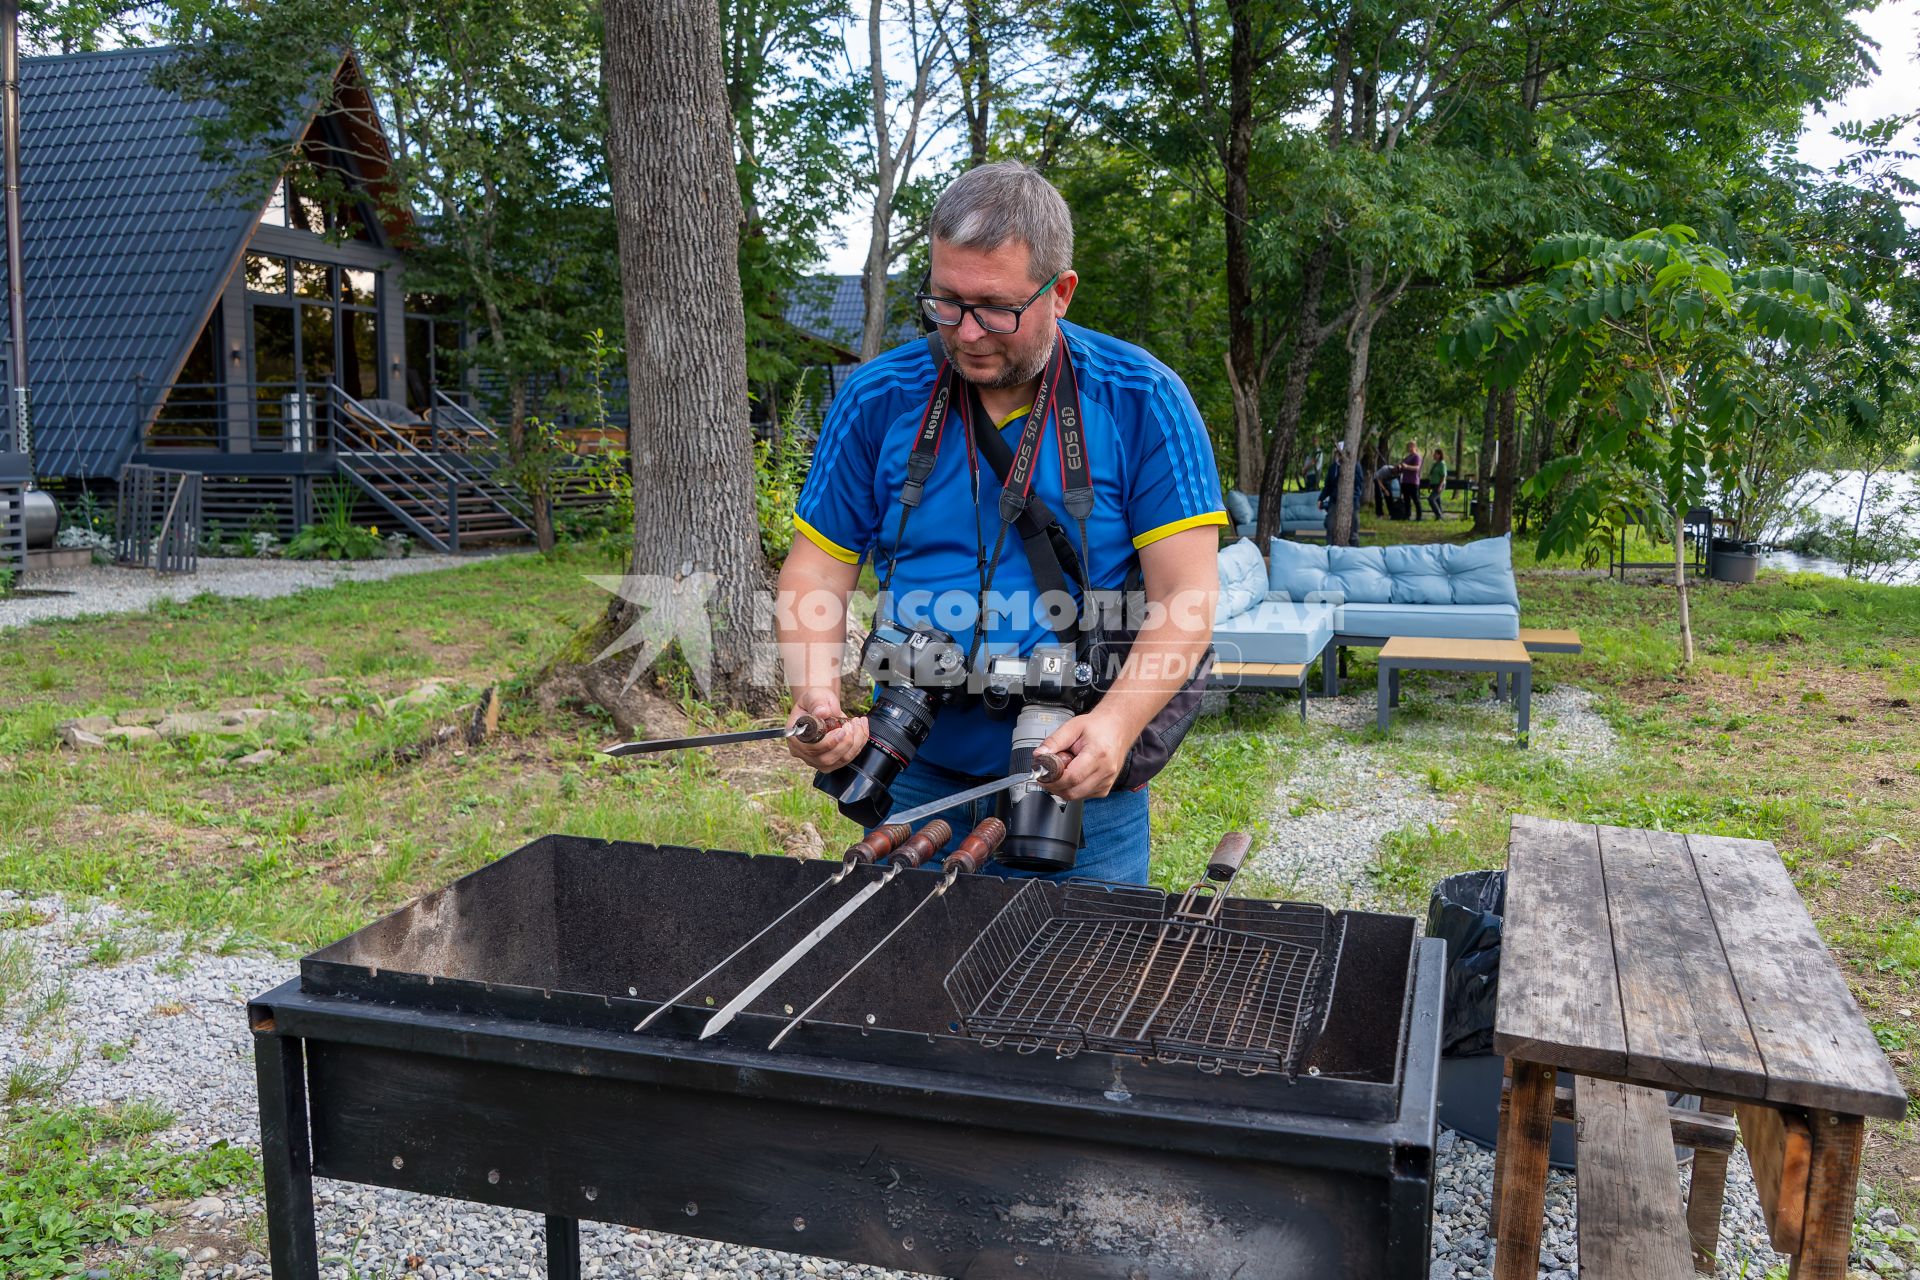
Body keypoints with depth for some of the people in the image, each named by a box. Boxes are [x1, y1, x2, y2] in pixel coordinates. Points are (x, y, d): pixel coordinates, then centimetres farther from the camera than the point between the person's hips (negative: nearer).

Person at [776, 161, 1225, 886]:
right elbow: (816, 568, 2)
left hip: (1079, 780, -2)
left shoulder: (1142, 402, -8)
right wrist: (815, 695, -16)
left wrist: (1118, 721, -27)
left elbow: (1183, 597, -11)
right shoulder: (878, 398, -2)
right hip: (915, 779, 2)